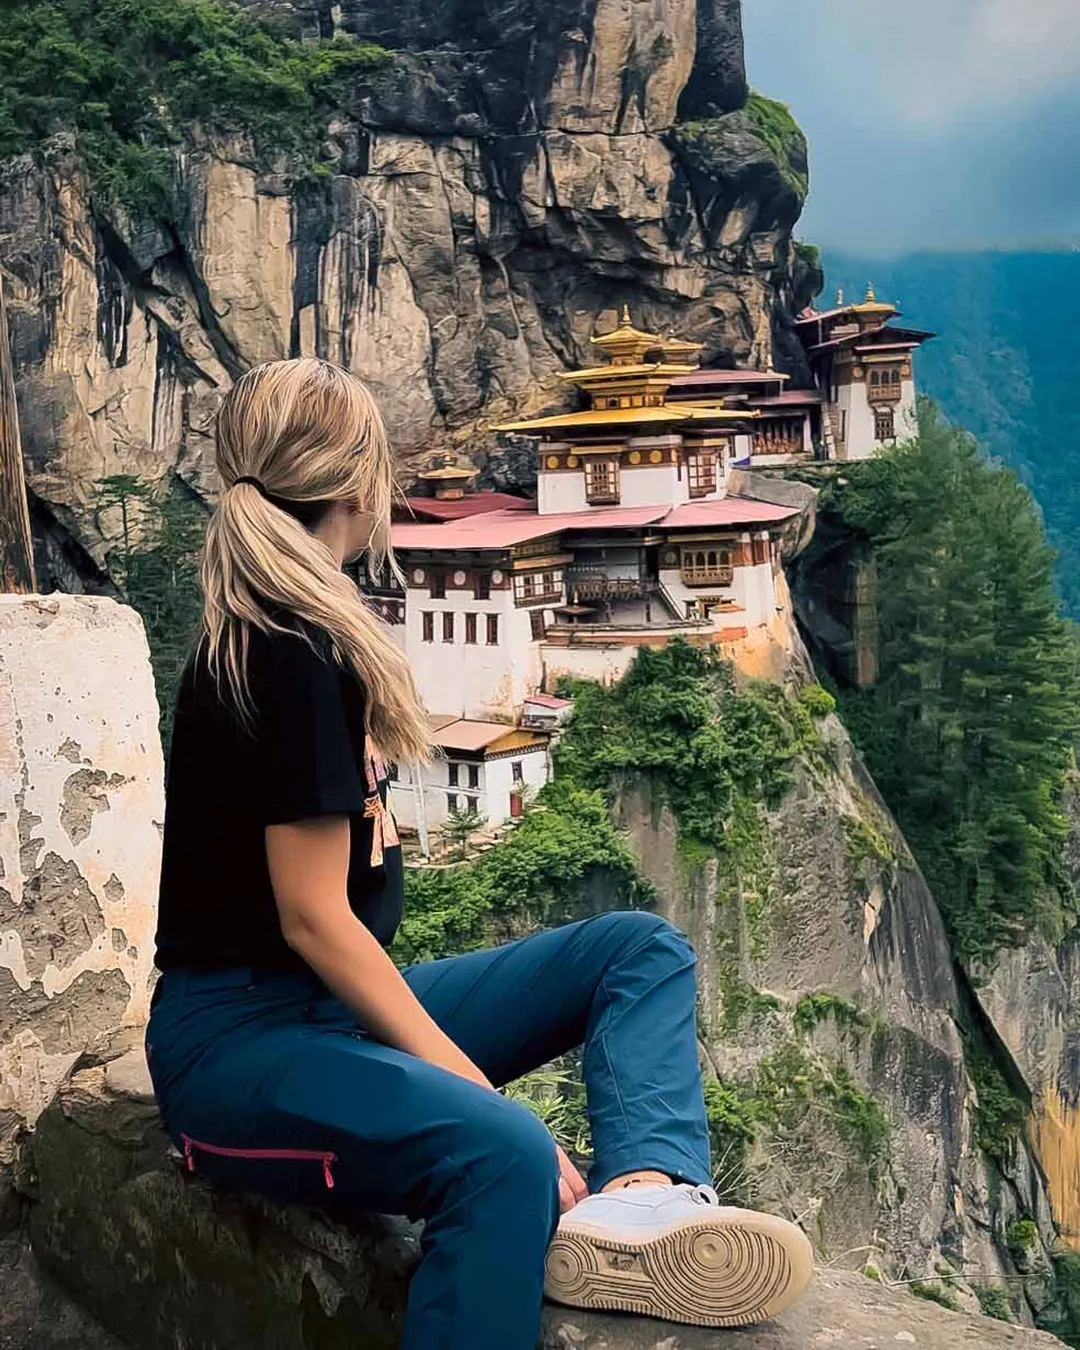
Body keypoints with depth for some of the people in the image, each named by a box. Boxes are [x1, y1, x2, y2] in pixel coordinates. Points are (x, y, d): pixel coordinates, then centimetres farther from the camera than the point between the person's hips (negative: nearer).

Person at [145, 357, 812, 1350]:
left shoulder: (299, 634, 11)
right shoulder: (288, 658, -19)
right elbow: (313, 917, -20)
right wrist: (476, 1082, -19)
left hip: (336, 1005, 10)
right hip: (240, 1036, -10)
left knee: (641, 947, 1)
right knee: (502, 1154, -39)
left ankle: (638, 1191, -26)